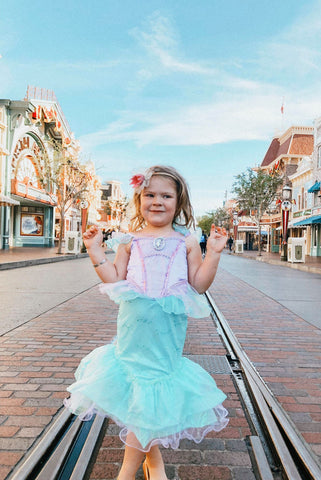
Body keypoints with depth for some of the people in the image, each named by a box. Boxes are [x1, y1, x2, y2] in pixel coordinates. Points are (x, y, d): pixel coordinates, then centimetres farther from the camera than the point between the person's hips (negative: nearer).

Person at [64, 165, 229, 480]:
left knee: (150, 396, 4)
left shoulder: (186, 241, 4)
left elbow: (199, 285, 4)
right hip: (134, 324, 1)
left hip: (168, 326, -1)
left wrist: (213, 253, -6)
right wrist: (96, 252, -1)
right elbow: (115, 281, 6)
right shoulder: (130, 241, 6)